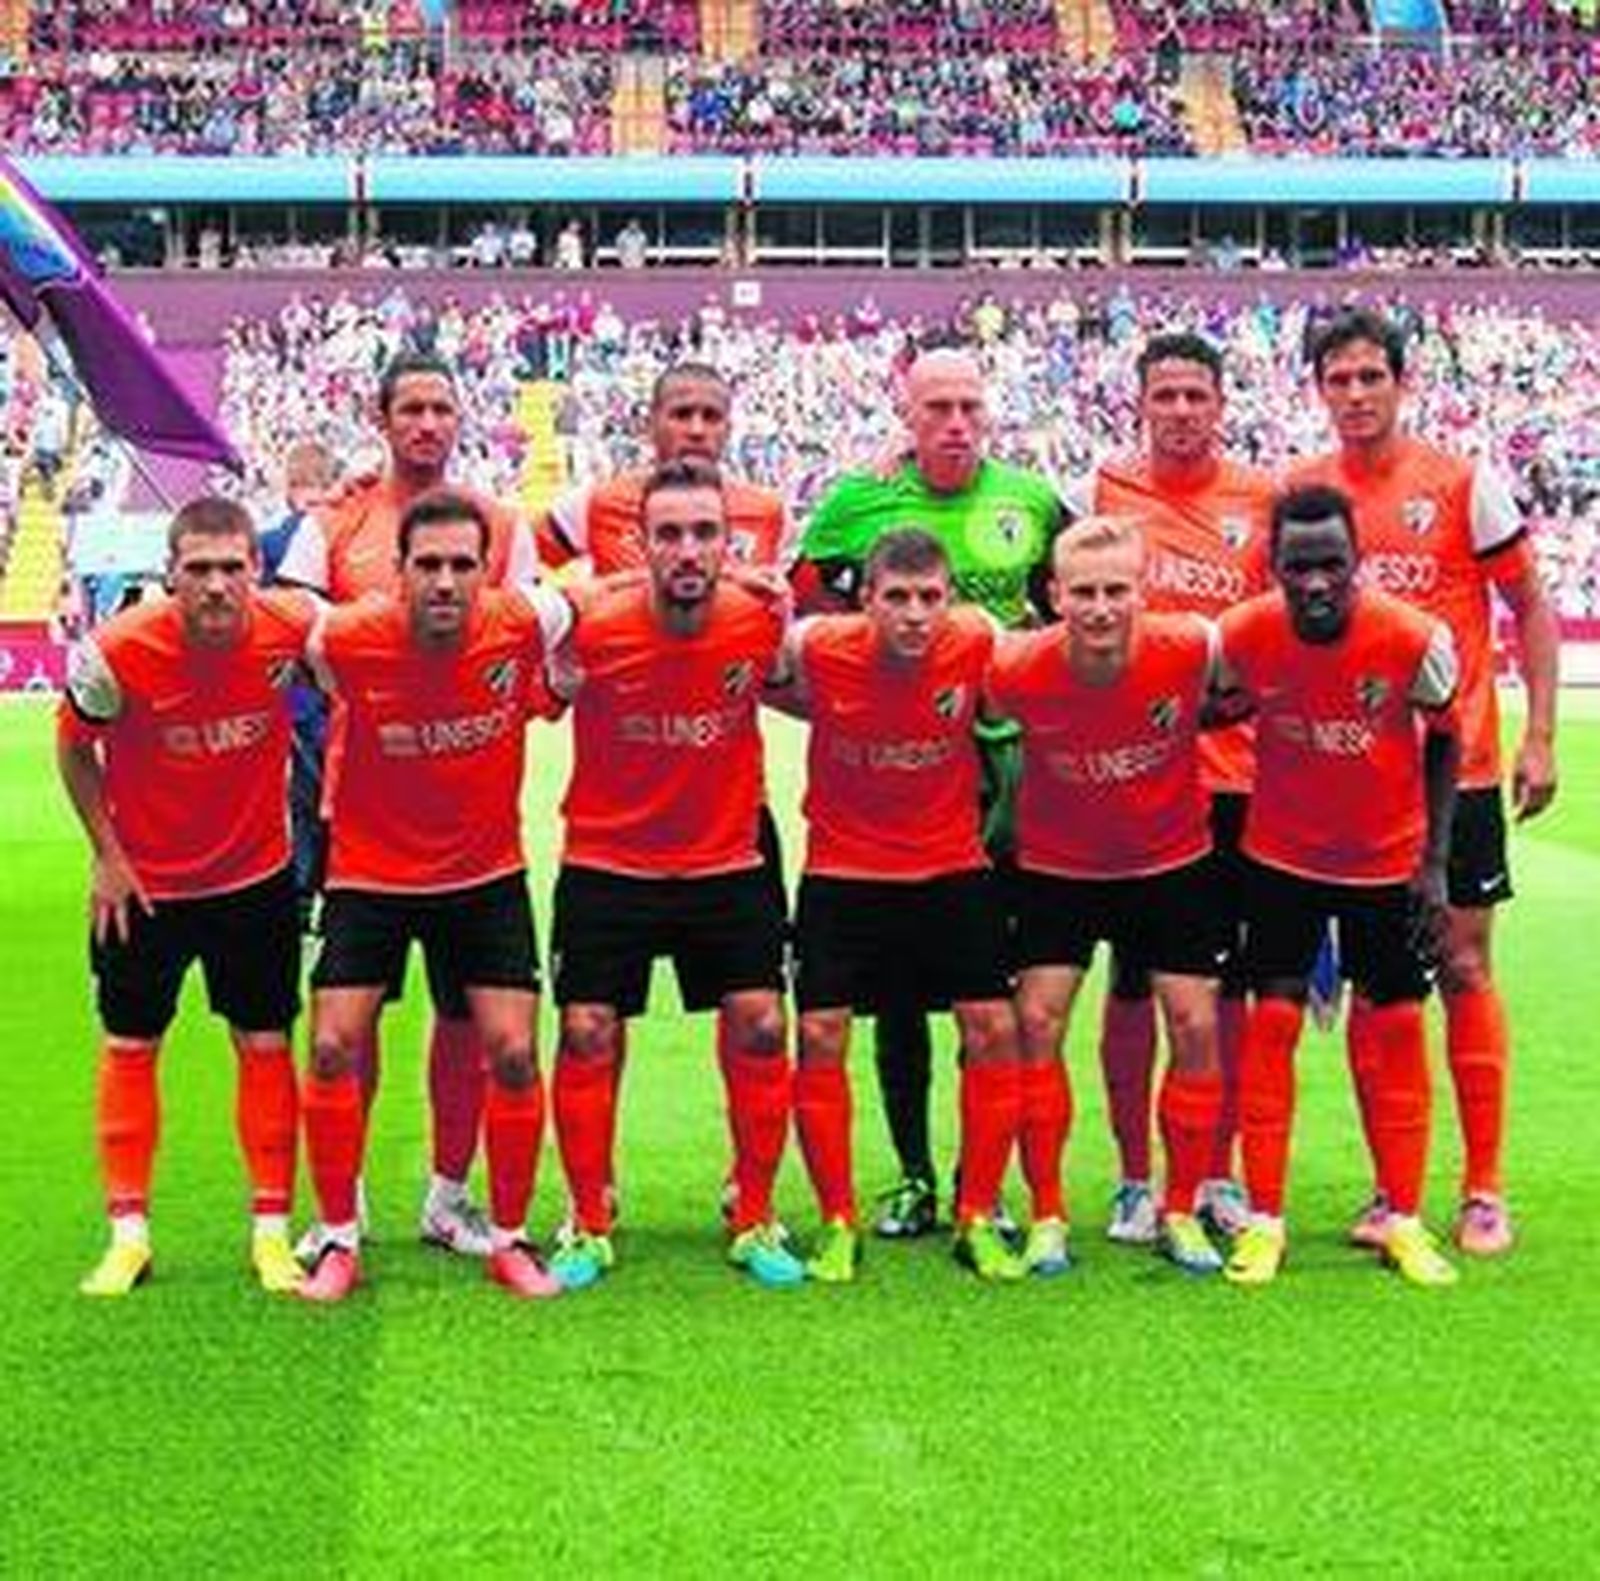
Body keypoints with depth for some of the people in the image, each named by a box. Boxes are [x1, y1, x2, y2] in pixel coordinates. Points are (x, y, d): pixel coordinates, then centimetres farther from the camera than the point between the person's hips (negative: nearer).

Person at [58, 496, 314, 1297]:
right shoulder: (117, 652, -23)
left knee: (265, 1046, 4)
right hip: (144, 882, -1)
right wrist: (107, 853, -6)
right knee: (128, 1046, 6)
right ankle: (128, 1234, 17)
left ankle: (272, 1230, 14)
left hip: (257, 874, 1)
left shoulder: (290, 626, -20)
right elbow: (75, 747, -4)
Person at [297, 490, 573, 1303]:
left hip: (487, 875, 1)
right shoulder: (346, 640, -21)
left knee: (512, 1052, -4)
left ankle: (509, 1239, 14)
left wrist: (542, 693, 4)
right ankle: (338, 1241, 10)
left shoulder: (524, 624, -18)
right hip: (370, 872, -1)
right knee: (334, 1046, -7)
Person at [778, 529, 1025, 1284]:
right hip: (842, 873, -1)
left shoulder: (976, 644, -16)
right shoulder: (815, 649, -19)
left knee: (993, 1030, -4)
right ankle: (838, 1225, 9)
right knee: (820, 1036, -6)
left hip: (953, 867, 1)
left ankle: (978, 1221, 10)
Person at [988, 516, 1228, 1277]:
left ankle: (1181, 1212, 15)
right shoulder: (1014, 670, -25)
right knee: (1037, 1021, -6)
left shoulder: (1192, 648, -25)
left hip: (1173, 860, 1)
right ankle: (1047, 1215, 6)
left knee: (1195, 1024, -1)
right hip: (1056, 866, 0)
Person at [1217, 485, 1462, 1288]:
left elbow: (1443, 742, -5)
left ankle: (1403, 1219, 16)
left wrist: (1434, 862, -5)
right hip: (1282, 857, 0)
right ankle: (1263, 1218, 6)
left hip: (1389, 860, 0)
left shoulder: (1416, 639, -22)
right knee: (1272, 1019, -3)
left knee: (1395, 1027, 5)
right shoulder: (1243, 635, -21)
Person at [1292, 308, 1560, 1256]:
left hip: (1456, 768, -2)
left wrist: (1539, 737, -6)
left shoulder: (1465, 483, -3)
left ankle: (1485, 1189, 8)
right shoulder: (1299, 492, 4)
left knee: (1464, 969, 0)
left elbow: (1530, 609, 1)